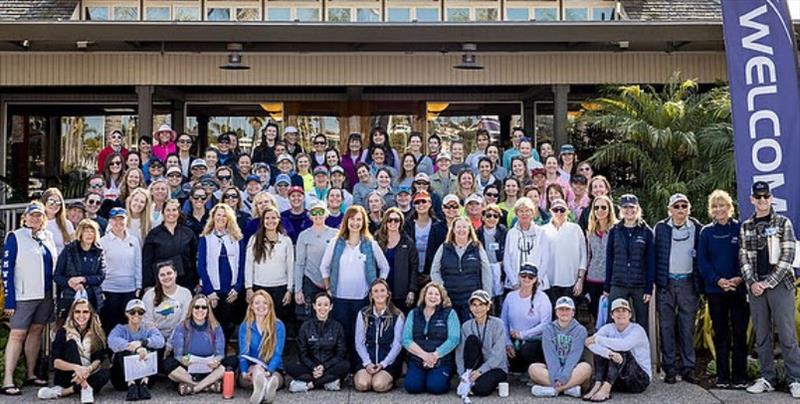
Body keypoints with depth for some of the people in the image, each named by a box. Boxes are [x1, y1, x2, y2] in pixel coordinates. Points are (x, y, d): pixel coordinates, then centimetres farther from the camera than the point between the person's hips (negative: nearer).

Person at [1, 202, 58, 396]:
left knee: (36, 331, 10)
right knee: (17, 335, -5)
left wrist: (55, 294, 13)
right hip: (23, 296, -5)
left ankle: (30, 374, 19)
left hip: (45, 295, 5)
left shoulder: (47, 236, 11)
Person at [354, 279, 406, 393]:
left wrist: (383, 363, -13)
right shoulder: (363, 314, 7)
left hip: (389, 361, -1)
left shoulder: (397, 315, 1)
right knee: (362, 384, -25)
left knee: (379, 385, -27)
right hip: (367, 359, 1)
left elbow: (397, 344, -2)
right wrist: (367, 363, -11)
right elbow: (359, 342, 3)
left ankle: (389, 378, 5)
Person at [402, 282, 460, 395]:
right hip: (417, 361, 2)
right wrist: (424, 355, -13)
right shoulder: (413, 314, 10)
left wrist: (435, 355, -16)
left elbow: (453, 339, -8)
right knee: (412, 386, -22)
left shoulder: (450, 313, 2)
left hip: (442, 361, -2)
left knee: (436, 386, -26)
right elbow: (406, 339, 1)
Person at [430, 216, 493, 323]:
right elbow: (434, 271, 9)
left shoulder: (477, 248, 5)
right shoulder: (444, 248, 7)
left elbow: (486, 273, 5)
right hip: (449, 298, 1)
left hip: (472, 299, -1)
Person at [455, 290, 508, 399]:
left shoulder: (497, 324, -9)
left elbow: (497, 354, -17)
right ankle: (467, 378, -19)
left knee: (480, 389, -34)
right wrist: (462, 374, -20)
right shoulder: (466, 326, 1)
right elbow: (460, 353, -5)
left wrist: (480, 371, -25)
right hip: (476, 367, 3)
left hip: (496, 367, -3)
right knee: (472, 338, -22)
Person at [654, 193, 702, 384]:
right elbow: (654, 255, 6)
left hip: (688, 283, 0)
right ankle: (669, 369, 8)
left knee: (687, 327, 3)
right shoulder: (660, 228, 6)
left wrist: (699, 283, -1)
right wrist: (655, 281, -1)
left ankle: (688, 368, 11)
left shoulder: (697, 229, 5)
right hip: (666, 283, 0)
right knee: (666, 327, 2)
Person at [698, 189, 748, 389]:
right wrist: (718, 280, -11)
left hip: (738, 288, -1)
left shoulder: (740, 229, 3)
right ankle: (722, 376, 13)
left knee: (739, 332, 0)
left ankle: (740, 377, 8)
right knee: (720, 333, 6)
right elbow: (702, 261, 2)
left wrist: (739, 278, -14)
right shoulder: (706, 232, 6)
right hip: (715, 289, 1)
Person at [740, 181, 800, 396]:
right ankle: (767, 378, 15)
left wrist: (769, 282, -11)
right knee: (761, 335, 7)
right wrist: (752, 282, -6)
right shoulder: (745, 227, 11)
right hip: (755, 287, 3)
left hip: (780, 284, -3)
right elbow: (744, 258, 8)